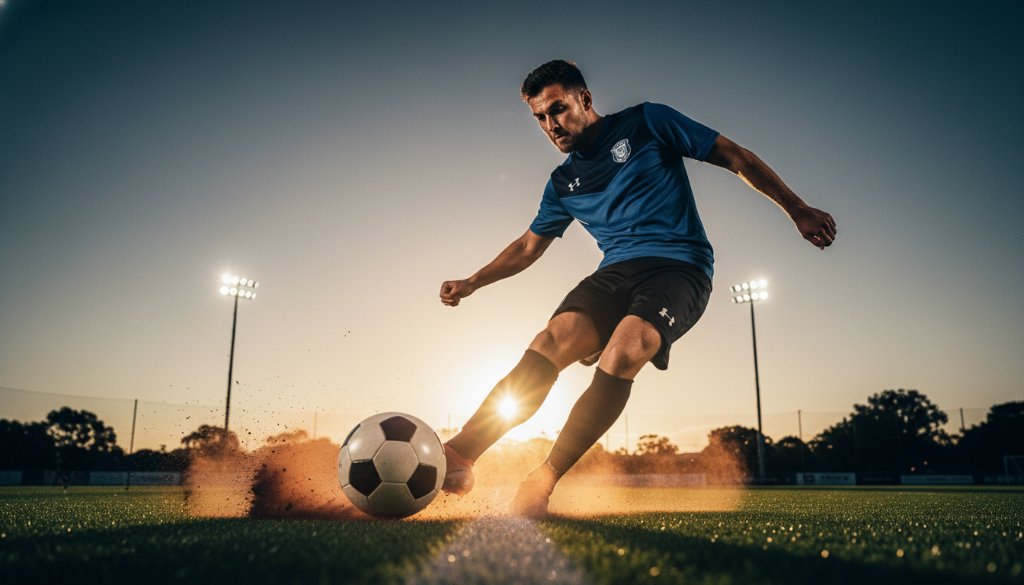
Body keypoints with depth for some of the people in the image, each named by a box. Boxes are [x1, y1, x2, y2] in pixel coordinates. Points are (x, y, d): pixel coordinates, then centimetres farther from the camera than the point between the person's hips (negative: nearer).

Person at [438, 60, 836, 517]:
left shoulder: (647, 123, 6)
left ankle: (544, 480, -30)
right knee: (552, 341, -27)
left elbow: (734, 157, 8)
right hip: (615, 273, 4)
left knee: (624, 352, -34)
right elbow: (528, 246, 29)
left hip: (678, 265, -3)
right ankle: (457, 456, -37)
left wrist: (797, 210, 2)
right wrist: (470, 284, 22)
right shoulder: (563, 183, 19)